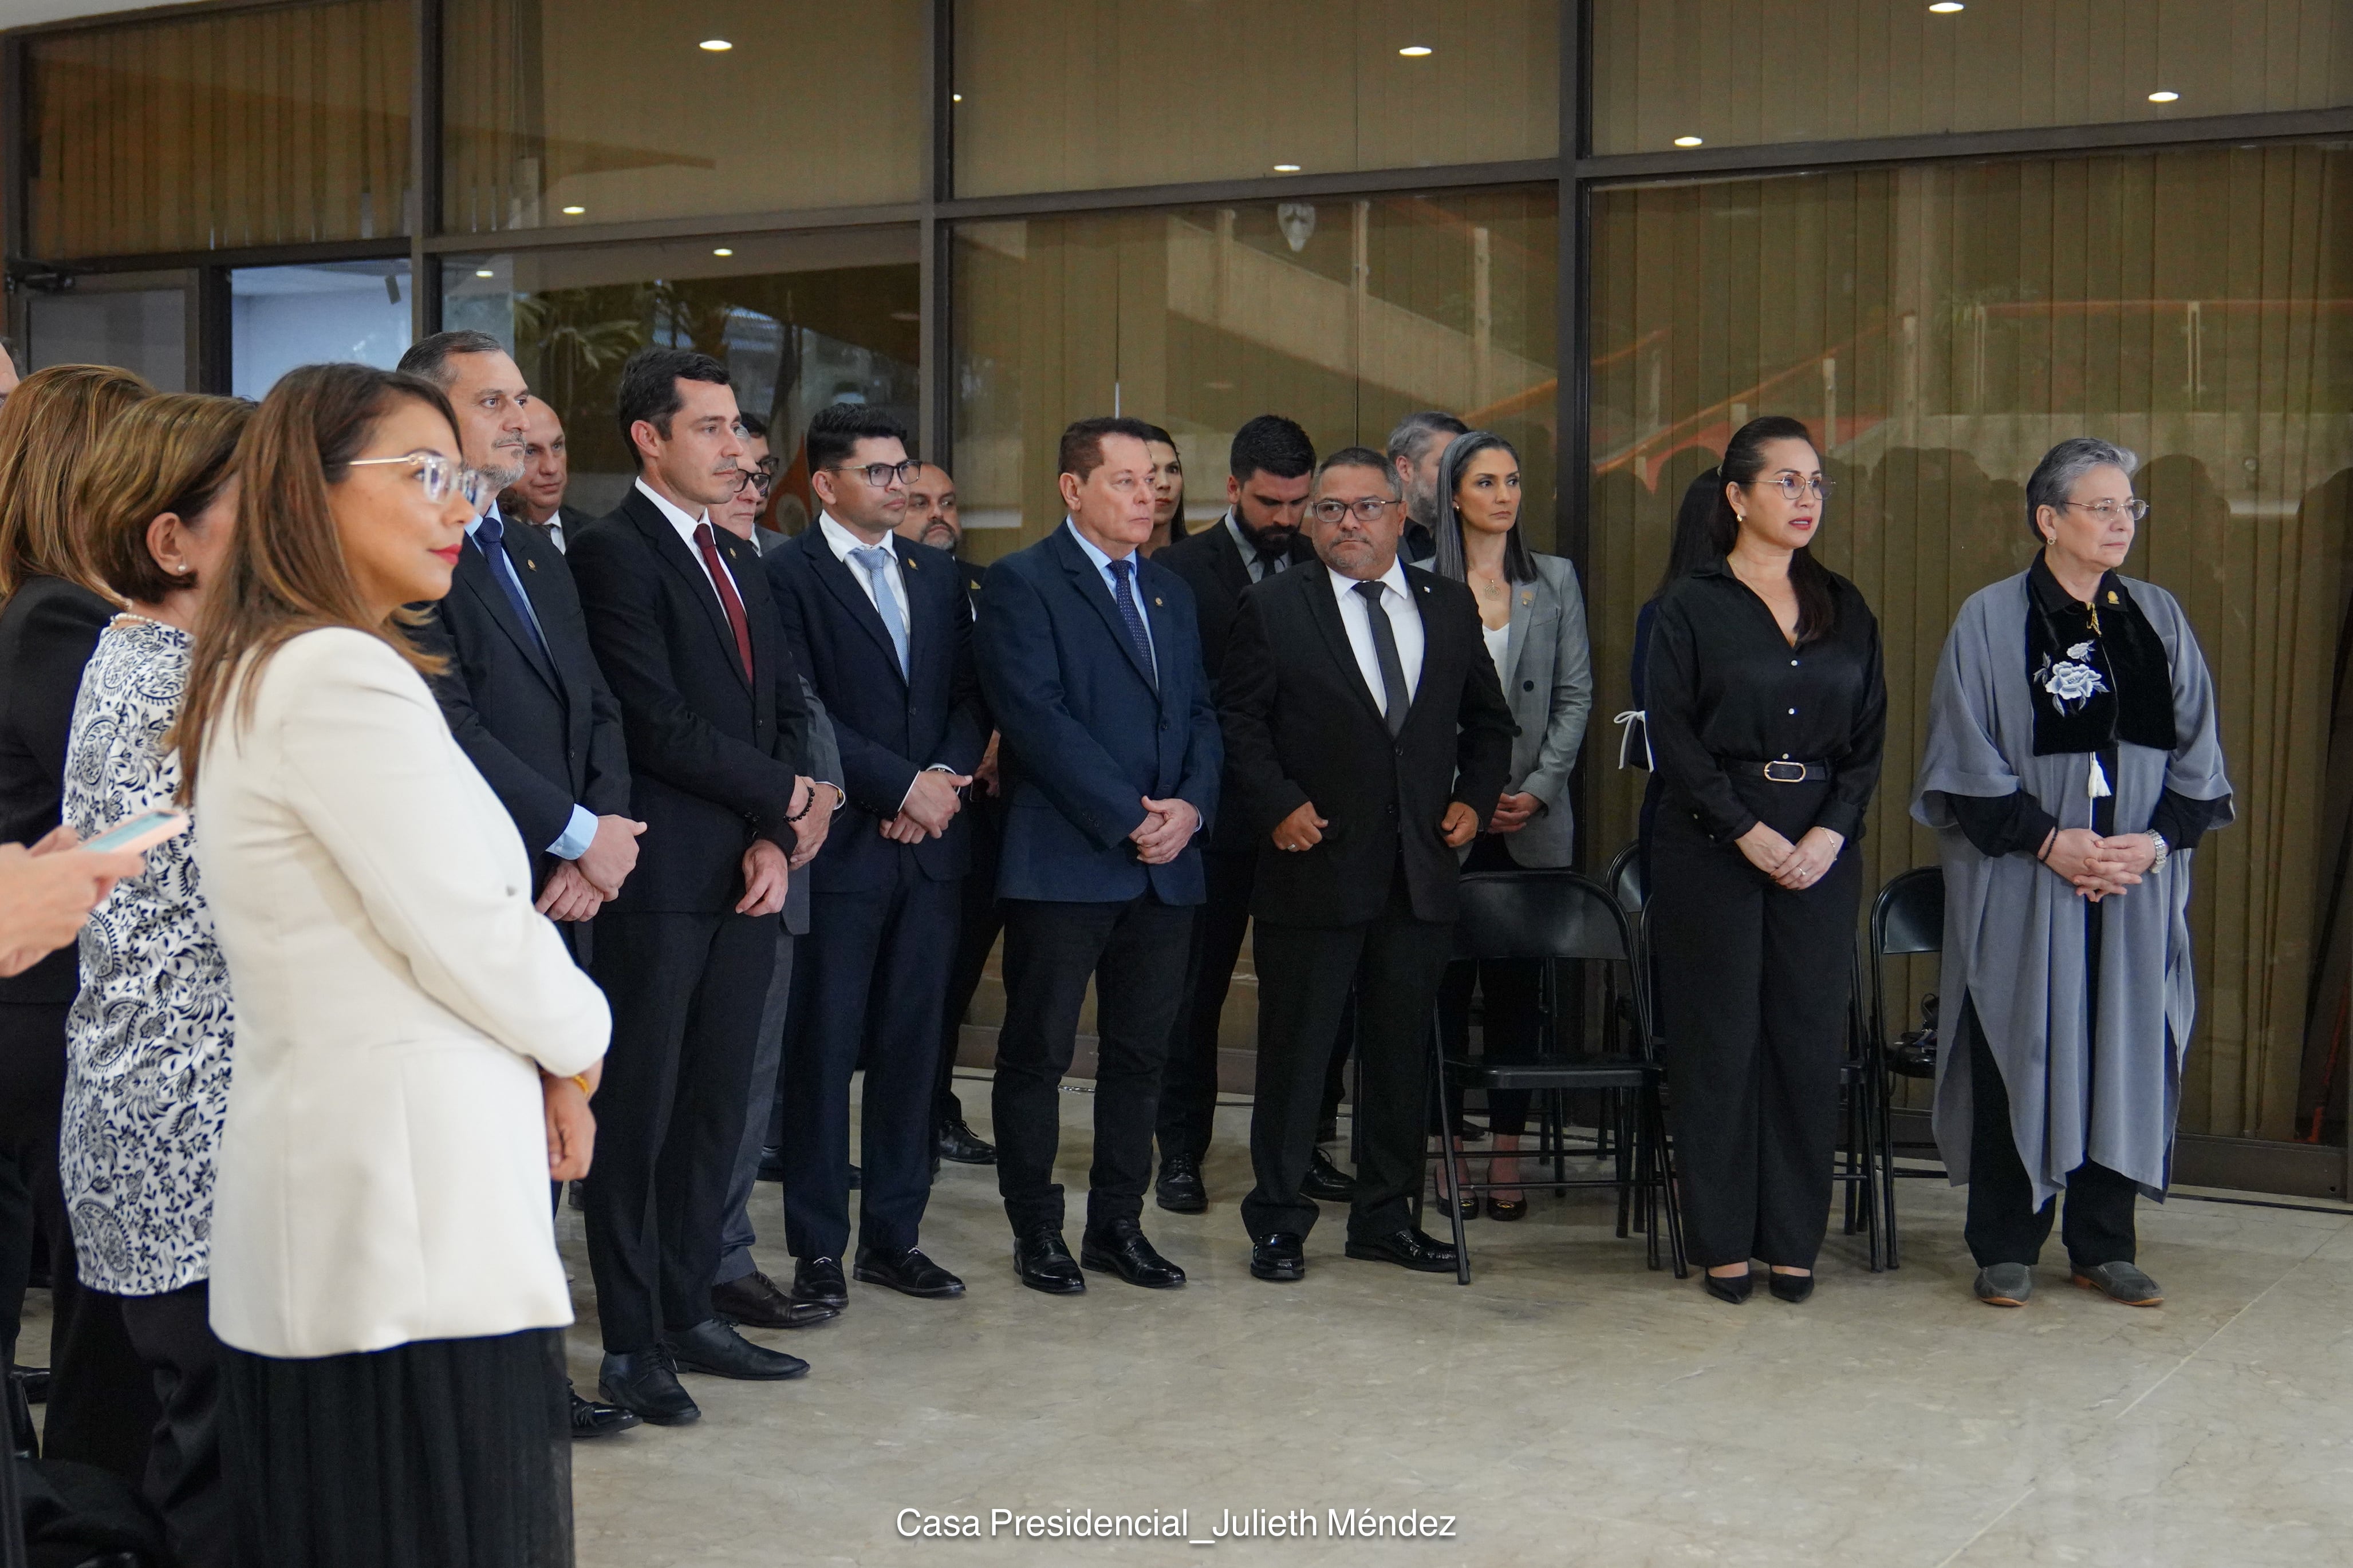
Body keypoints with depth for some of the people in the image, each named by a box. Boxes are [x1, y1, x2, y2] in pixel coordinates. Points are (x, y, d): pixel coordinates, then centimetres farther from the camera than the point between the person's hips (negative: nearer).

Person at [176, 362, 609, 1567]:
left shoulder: (255, 672, 16)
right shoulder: (343, 673, -15)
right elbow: (470, 932, -16)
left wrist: (545, 1057, 8)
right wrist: (575, 1040, 3)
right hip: (404, 1208, -10)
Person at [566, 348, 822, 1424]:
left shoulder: (740, 560, 17)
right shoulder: (612, 553, -9)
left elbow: (786, 708, 13)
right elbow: (658, 726, -17)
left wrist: (775, 837, -2)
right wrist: (784, 797, -8)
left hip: (745, 881, 8)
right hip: (660, 881, -7)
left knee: (717, 1110, 13)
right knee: (641, 1113, 1)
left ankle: (689, 1313, 24)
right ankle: (632, 1344, 11)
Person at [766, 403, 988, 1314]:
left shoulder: (937, 579, 16)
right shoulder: (788, 575, -4)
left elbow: (969, 698, 13)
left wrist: (947, 780, -6)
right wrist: (902, 785, -13)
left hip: (931, 843, 6)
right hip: (841, 850, -5)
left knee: (913, 1043, 8)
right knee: (824, 1048, 1)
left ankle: (894, 1233, 18)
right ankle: (819, 1246, 10)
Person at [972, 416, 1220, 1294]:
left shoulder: (1170, 593, 18)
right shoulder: (1021, 584, -4)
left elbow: (1201, 713, 16)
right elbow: (1037, 717, -13)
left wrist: (1192, 804, -3)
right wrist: (1128, 818, -16)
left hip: (1165, 864, 6)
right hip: (1063, 862, -6)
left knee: (1141, 1055, 10)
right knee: (1037, 1054, 2)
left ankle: (1118, 1224, 21)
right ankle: (1037, 1233, 13)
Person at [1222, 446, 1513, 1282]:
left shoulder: (1450, 605, 11)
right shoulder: (1273, 608, 0)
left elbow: (1488, 720, 18)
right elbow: (1240, 724, -2)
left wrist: (1474, 798, 4)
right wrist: (1277, 805, -14)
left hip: (1421, 869, 4)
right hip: (1314, 866, -4)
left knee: (1402, 1051, 11)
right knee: (1294, 1050, 3)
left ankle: (1386, 1216, 24)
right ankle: (1279, 1220, 15)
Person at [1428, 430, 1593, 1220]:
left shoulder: (1556, 581, 9)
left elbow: (1575, 696, 7)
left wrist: (1537, 790, -4)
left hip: (1534, 822, 2)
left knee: (1517, 985, 4)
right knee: (1445, 983, 1)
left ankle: (1506, 1154, 10)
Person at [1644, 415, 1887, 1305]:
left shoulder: (1845, 611, 11)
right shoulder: (1692, 608, 0)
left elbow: (1870, 736, 8)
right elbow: (1674, 739, -6)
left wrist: (1831, 832, -7)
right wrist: (1750, 834, -13)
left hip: (1821, 852, 3)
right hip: (1711, 848, -3)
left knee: (1810, 1040, 3)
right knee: (1719, 1041, 0)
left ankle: (1793, 1240, 14)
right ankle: (1723, 1243, 11)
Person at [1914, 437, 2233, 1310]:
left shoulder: (2159, 619, 9)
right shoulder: (1990, 619, -2)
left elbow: (2198, 755, 9)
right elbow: (1966, 761, -5)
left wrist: (2153, 841, -7)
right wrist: (2050, 842, -14)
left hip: (2138, 885, 4)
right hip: (2020, 887, -3)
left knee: (2126, 1053, 5)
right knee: (2019, 1056, 0)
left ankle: (2104, 1246, 18)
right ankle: (2005, 1247, 12)